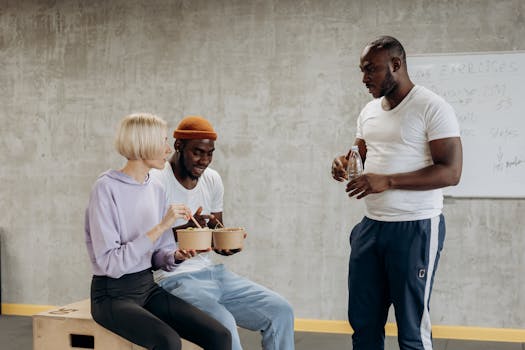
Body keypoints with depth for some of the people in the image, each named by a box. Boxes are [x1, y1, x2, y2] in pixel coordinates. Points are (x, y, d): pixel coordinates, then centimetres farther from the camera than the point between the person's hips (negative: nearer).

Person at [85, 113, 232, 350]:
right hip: (112, 294, -6)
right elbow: (110, 263, -20)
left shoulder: (156, 189, 7)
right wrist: (161, 227, -24)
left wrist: (176, 256, -9)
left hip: (149, 288, 6)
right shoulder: (106, 188, -13)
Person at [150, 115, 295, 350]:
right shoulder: (157, 181, -11)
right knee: (223, 324, -33)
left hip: (211, 271, 7)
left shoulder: (212, 179, 10)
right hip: (176, 278, -7)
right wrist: (187, 229, -28)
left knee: (281, 311, -5)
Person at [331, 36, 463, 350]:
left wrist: (387, 181, -24)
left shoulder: (432, 108, -10)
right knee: (363, 321, 11)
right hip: (371, 225, 7)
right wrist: (345, 164, -2)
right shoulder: (370, 111, 13)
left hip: (416, 228, -7)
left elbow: (451, 172, -17)